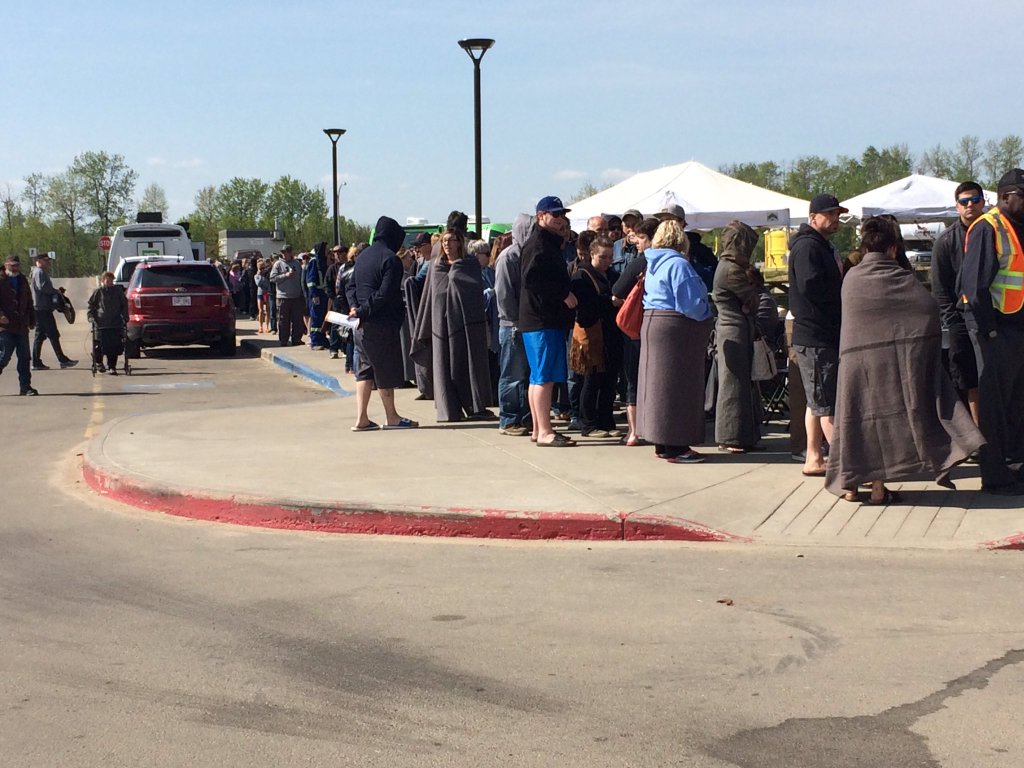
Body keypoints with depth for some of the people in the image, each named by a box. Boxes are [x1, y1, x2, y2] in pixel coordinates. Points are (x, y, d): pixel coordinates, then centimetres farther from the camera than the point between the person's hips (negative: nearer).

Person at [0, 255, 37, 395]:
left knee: (24, 358, 4)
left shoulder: (23, 281, 17)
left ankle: (25, 386, 9)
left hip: (21, 327, 6)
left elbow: (29, 303, 23)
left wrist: (32, 320, 17)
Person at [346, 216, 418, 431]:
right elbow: (385, 294, -21)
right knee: (386, 370, 2)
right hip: (383, 323, -8)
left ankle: (361, 419, 7)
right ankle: (391, 417, 12)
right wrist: (363, 311, -15)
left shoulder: (363, 256, 12)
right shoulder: (390, 259, -13)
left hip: (363, 324, 8)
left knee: (365, 369, 9)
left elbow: (350, 286, 12)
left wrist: (355, 306, -2)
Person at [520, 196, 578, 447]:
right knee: (544, 377, -10)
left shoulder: (551, 243, 21)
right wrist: (564, 294, -18)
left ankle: (538, 429, 18)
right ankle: (544, 432, -9)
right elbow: (532, 279, -23)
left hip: (549, 319, 11)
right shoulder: (537, 243, -12)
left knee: (539, 377, 13)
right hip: (541, 320, -11)